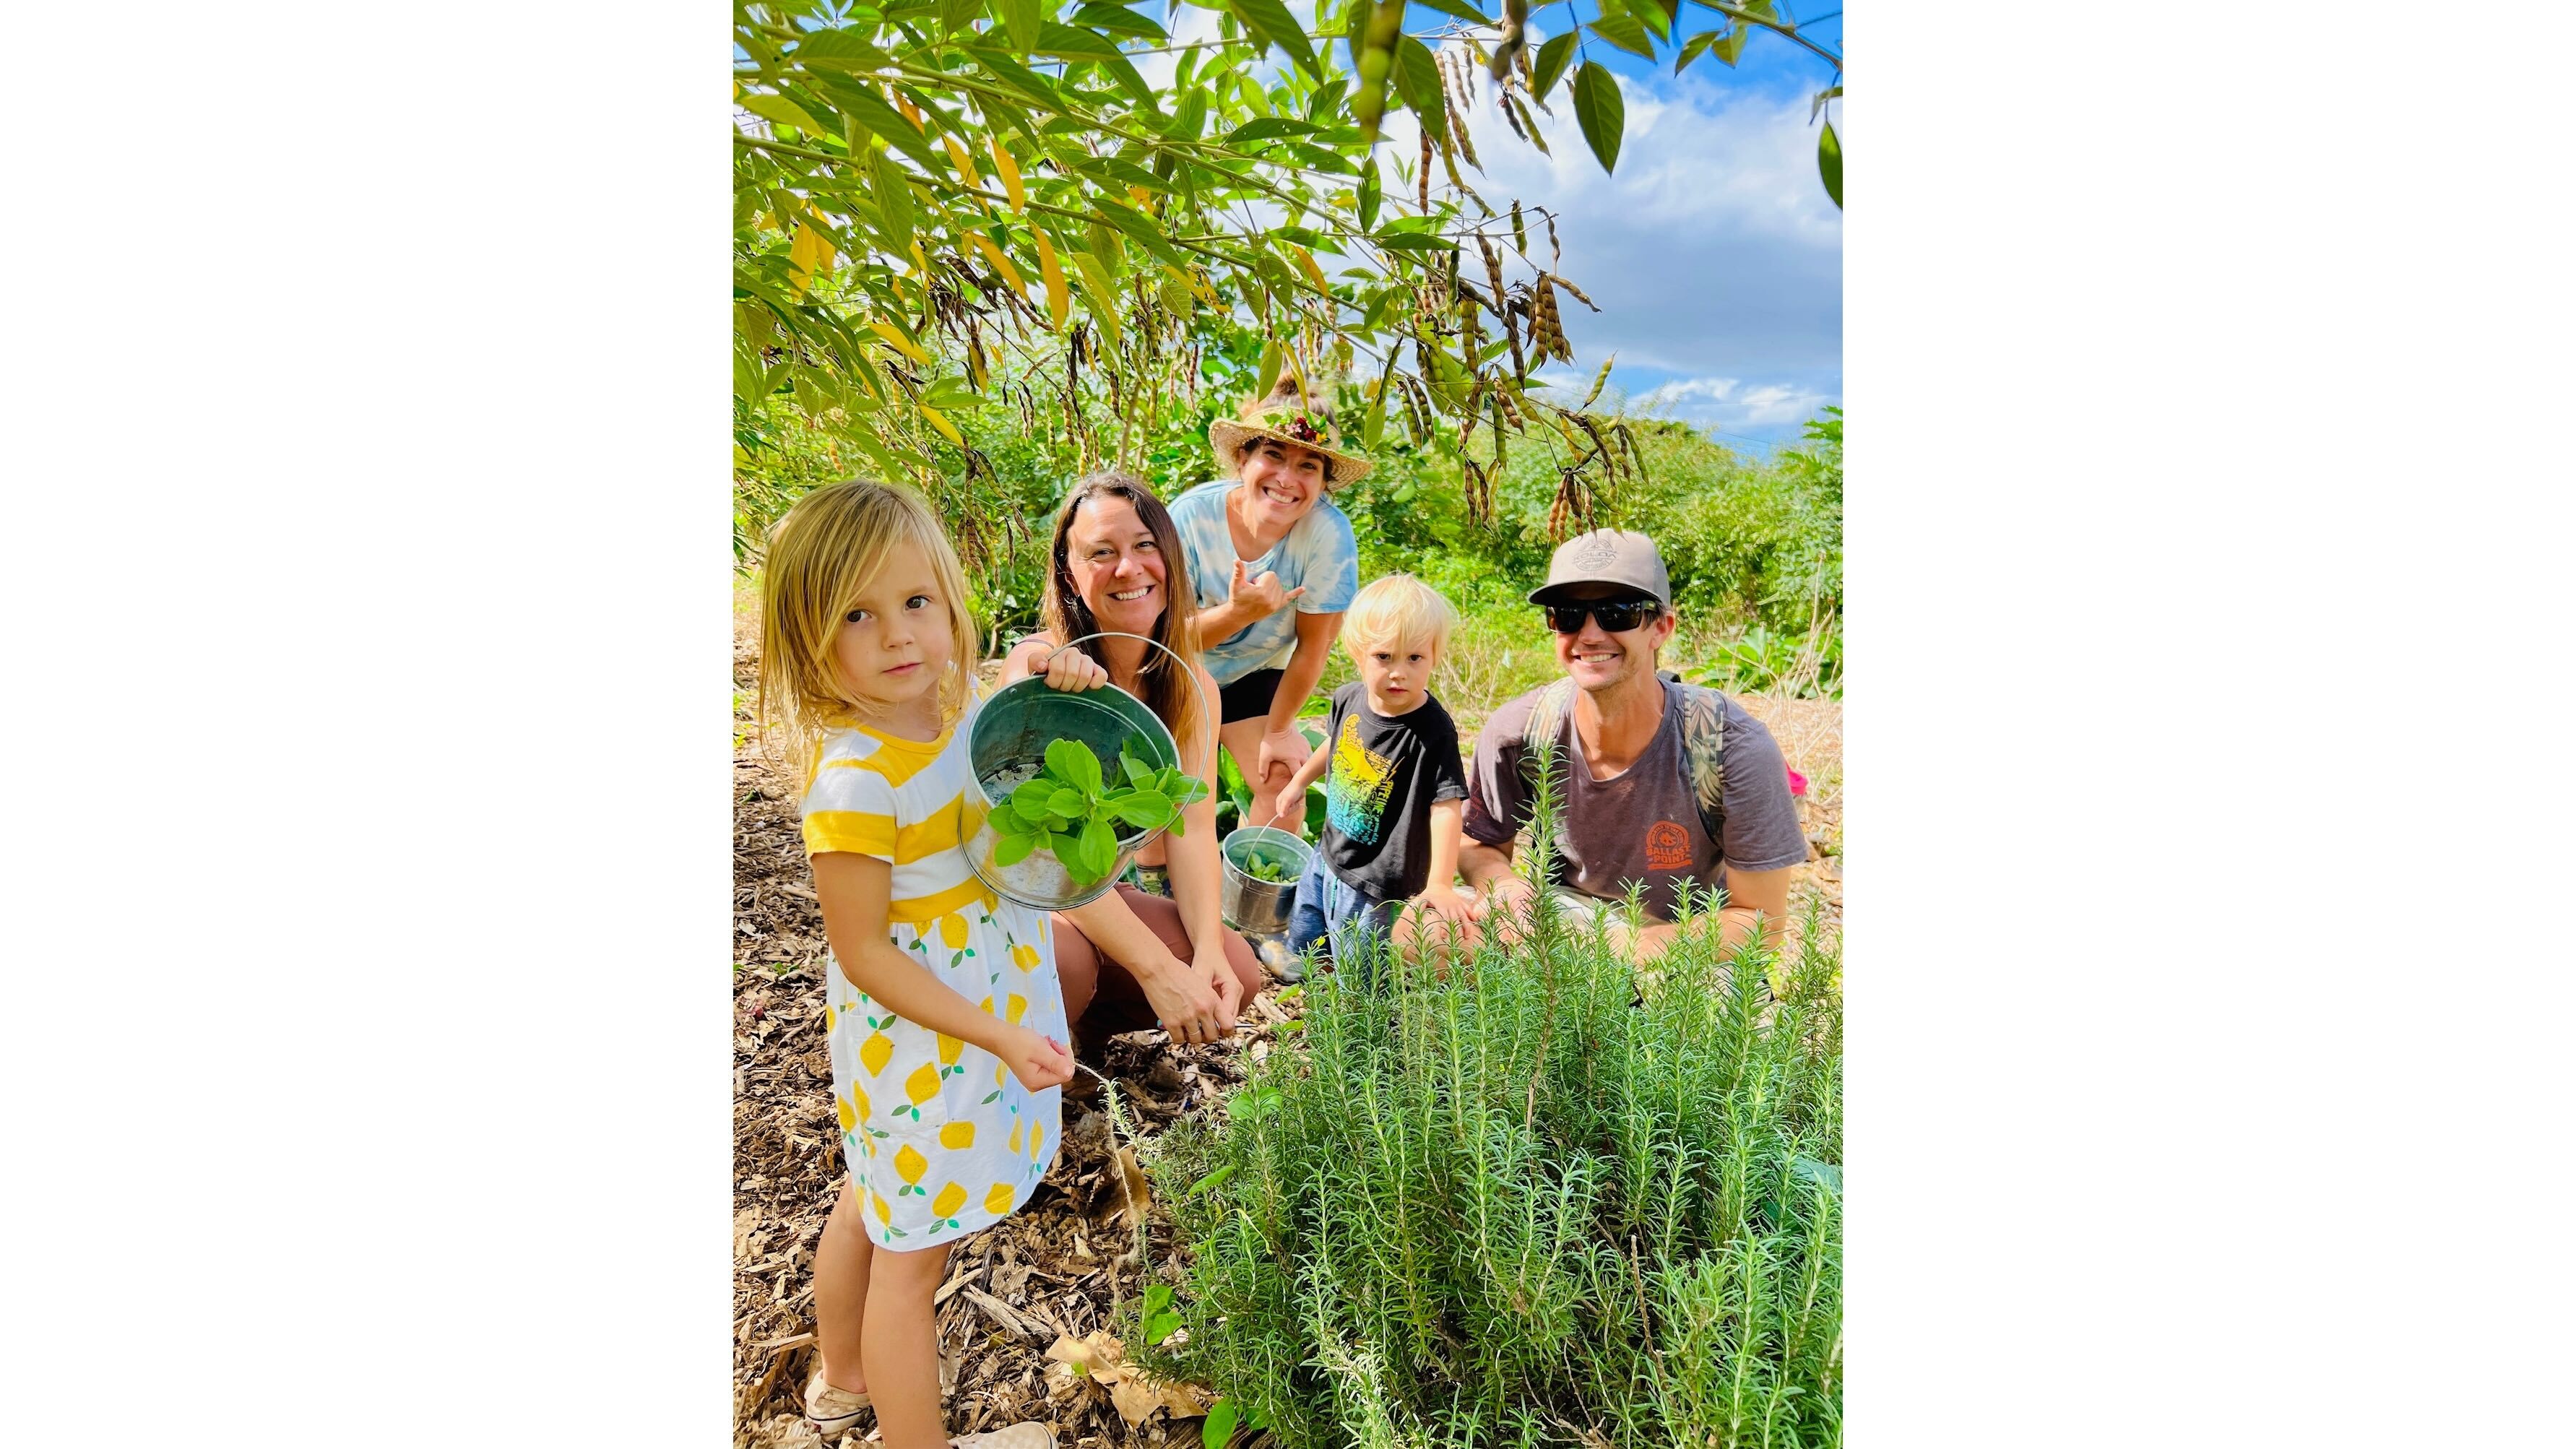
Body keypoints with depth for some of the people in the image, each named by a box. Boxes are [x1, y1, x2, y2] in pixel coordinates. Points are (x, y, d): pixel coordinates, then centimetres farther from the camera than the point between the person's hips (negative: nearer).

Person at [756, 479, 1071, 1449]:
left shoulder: (960, 714, -6)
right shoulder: (854, 780, -27)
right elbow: (862, 954, -23)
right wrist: (997, 1038, -22)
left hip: (985, 1013, 8)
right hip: (917, 1041, -8)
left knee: (874, 1204, 28)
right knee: (913, 1248, 11)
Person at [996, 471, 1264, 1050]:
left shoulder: (1192, 685, -2)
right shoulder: (1039, 665, -21)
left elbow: (1192, 825, -11)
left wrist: (1209, 951, -28)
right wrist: (1158, 969, -34)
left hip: (1119, 893, 6)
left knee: (1236, 972, -15)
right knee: (1067, 960, -36)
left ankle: (1090, 1018, 14)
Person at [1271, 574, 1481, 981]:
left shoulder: (1433, 730, -26)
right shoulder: (1349, 698, -7)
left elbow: (1446, 807, -27)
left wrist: (1439, 884, -34)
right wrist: (1300, 781, 28)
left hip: (1372, 884, -7)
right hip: (1326, 857, 7)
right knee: (1298, 950, 26)